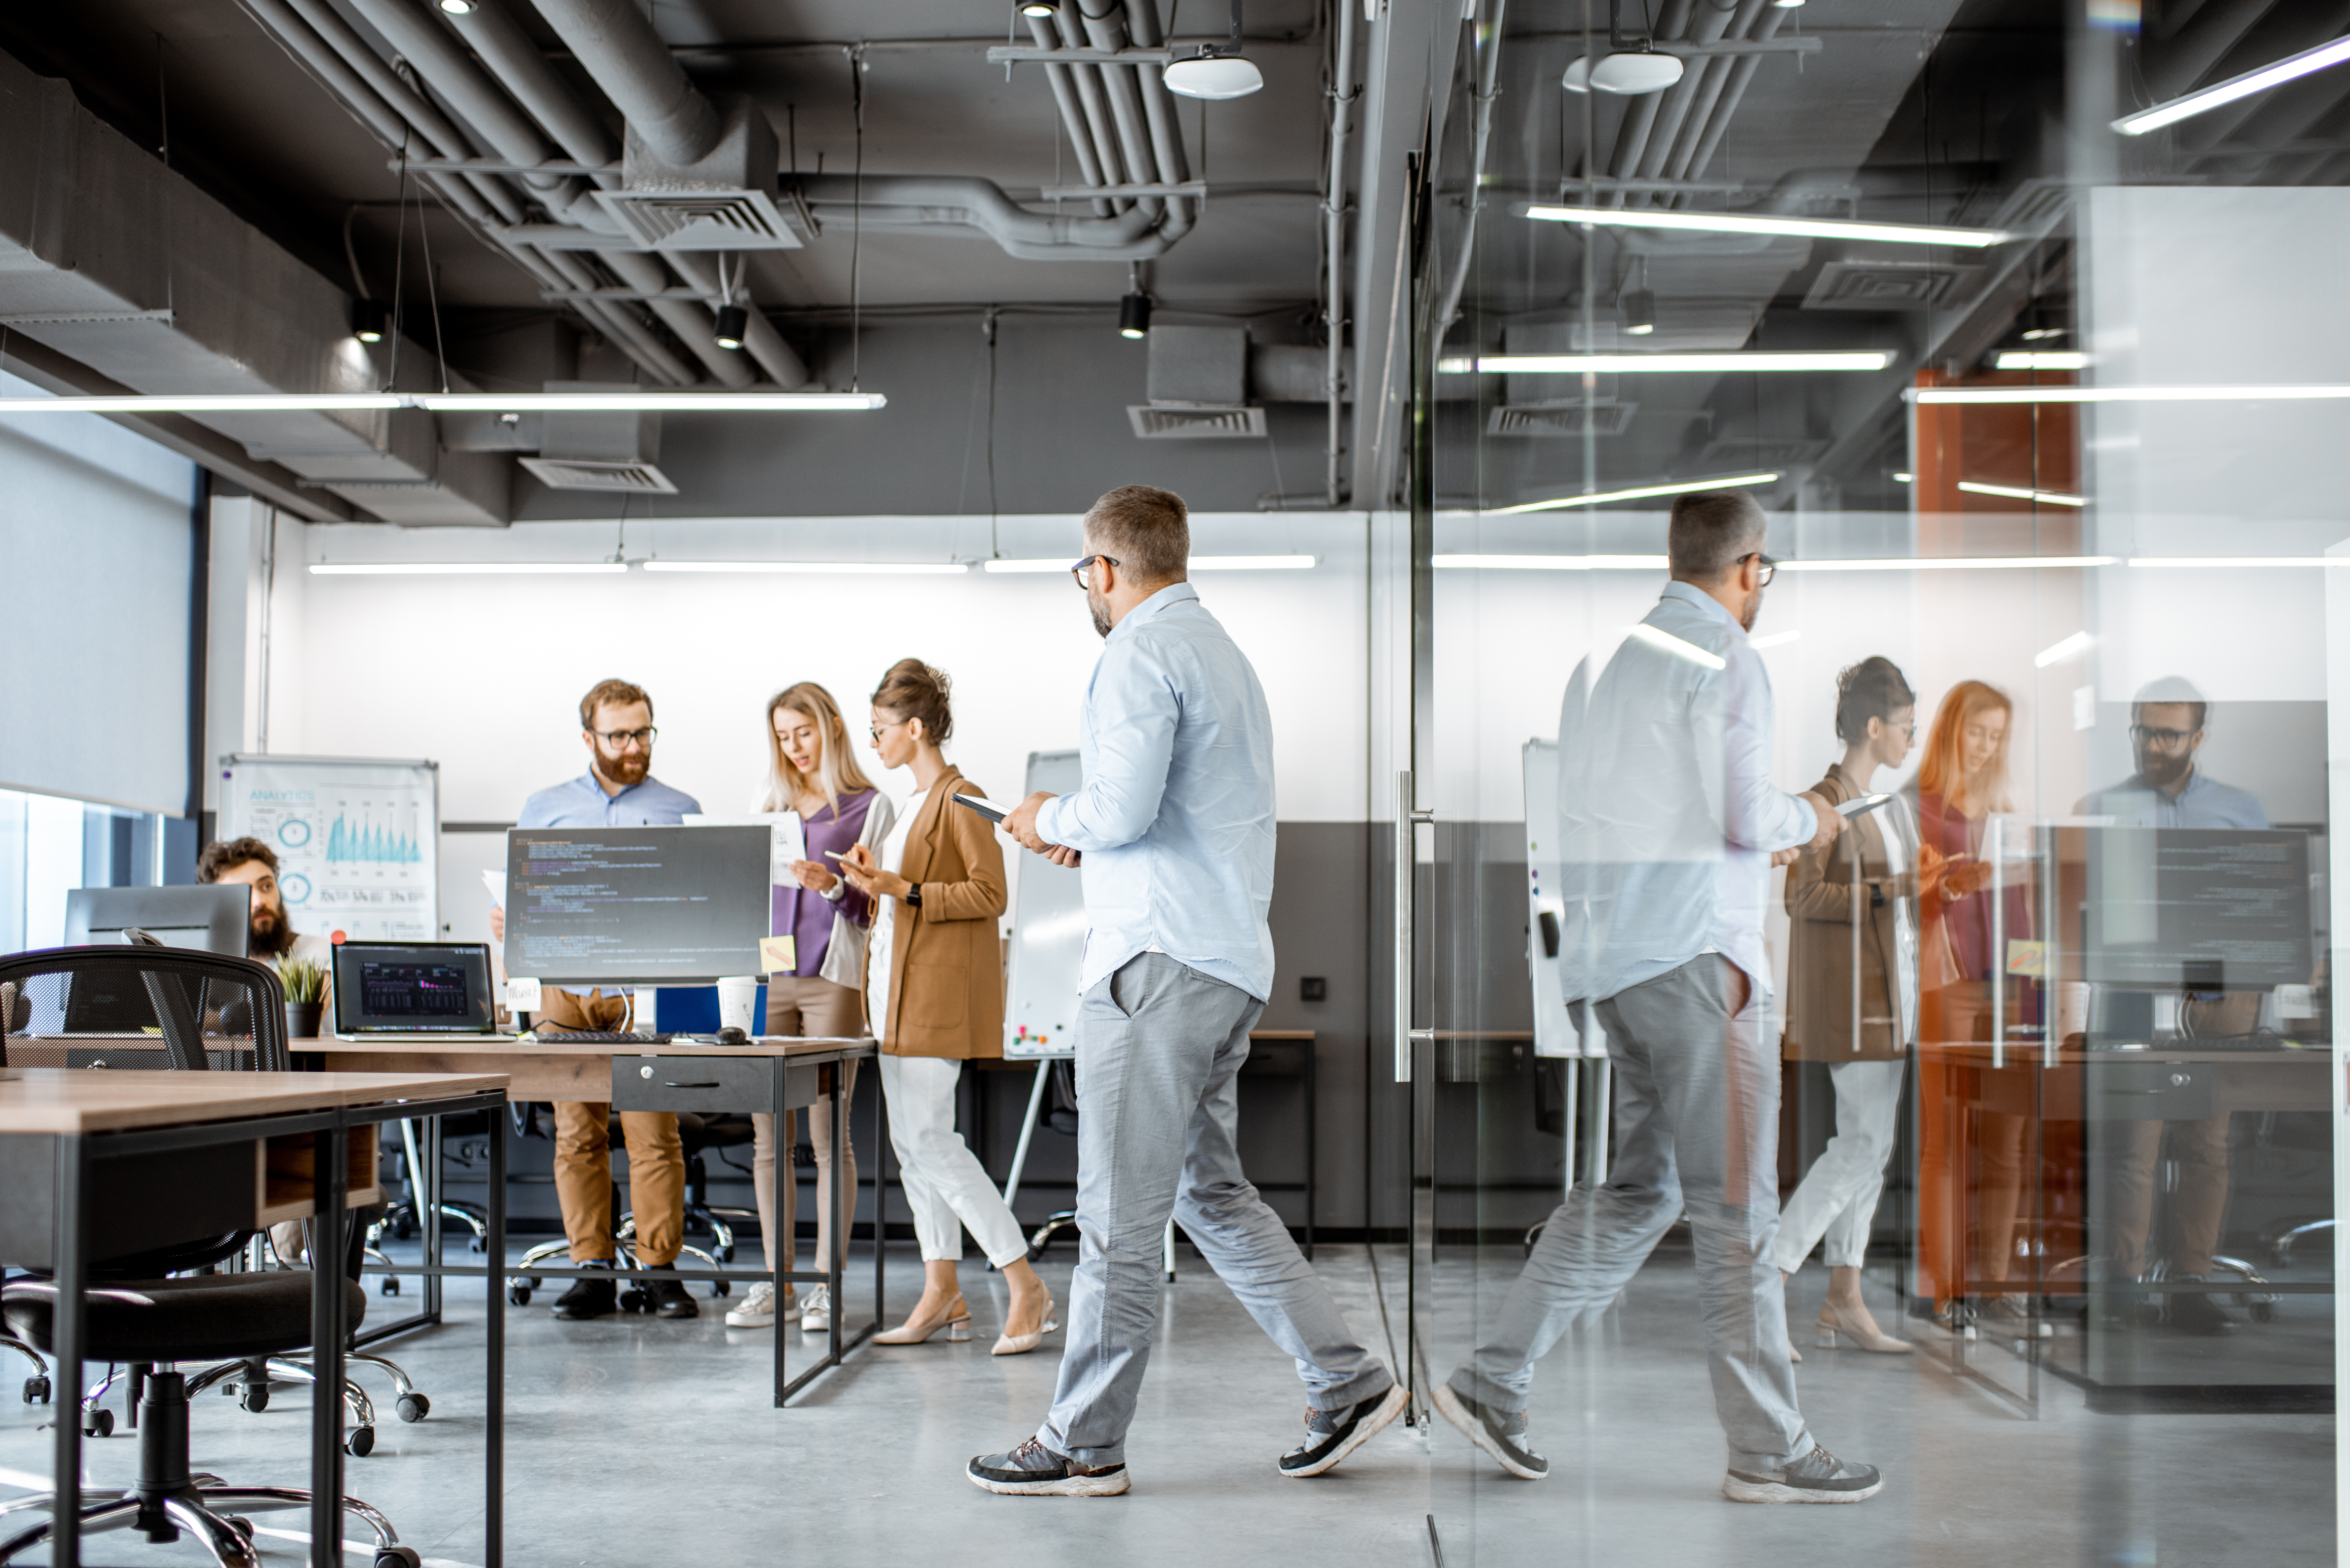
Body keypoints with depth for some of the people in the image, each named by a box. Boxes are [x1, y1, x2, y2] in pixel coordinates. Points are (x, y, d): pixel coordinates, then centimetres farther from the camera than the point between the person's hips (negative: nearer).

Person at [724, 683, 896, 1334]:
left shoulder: (869, 806, 4)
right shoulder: (770, 801, 18)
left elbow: (868, 905, -2)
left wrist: (831, 885, -20)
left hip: (832, 976, -4)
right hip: (769, 974, 4)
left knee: (828, 1131, -4)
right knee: (768, 1133, 3)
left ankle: (828, 1282, 1)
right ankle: (777, 1282, 10)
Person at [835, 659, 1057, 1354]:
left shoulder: (961, 799, -10)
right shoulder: (914, 804, 19)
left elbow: (990, 894, -17)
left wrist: (903, 890, -21)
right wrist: (873, 879, 12)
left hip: (942, 989, -10)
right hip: (899, 986, 10)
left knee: (929, 1141, -13)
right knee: (911, 1142, 7)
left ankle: (1027, 1289, -9)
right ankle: (942, 1296, 11)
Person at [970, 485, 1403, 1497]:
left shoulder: (1142, 652, -11)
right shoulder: (1221, 650, 20)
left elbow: (1122, 808, -21)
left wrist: (1051, 820, -2)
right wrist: (1088, 835, 19)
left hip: (1161, 959, -10)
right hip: (1230, 959, 10)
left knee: (1120, 1215, -3)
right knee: (1212, 1194, 16)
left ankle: (1085, 1445, 4)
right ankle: (1348, 1382, 16)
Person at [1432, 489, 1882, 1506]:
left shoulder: (1622, 651, 13)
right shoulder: (1727, 660, -10)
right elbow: (1749, 817, -17)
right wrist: (1806, 821, 5)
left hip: (1617, 956, 8)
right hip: (1697, 953, -8)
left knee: (1641, 1186, 15)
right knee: (1736, 1207, -1)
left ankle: (1491, 1381, 14)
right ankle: (1767, 1451, 6)